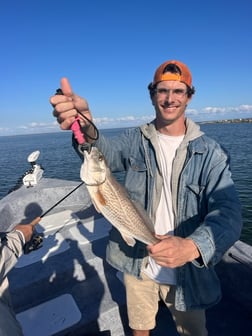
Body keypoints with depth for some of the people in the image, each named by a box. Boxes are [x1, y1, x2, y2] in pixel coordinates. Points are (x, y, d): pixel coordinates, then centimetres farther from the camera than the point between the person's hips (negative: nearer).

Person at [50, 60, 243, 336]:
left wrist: (192, 247, -40)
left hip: (187, 271, -1)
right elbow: (106, 153, -27)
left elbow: (228, 211, -21)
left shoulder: (210, 153, -12)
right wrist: (85, 126, -48)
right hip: (137, 264, 2)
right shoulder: (135, 141, -7)